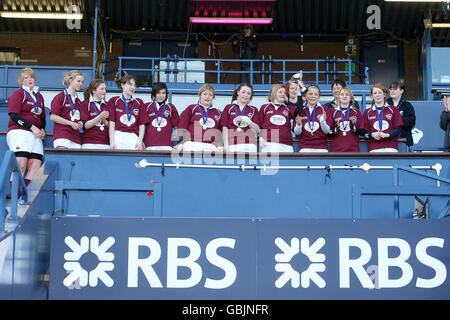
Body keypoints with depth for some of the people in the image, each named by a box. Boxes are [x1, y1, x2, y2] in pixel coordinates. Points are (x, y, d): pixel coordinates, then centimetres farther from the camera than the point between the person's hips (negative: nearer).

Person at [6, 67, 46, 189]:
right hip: (19, 132, -6)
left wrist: (42, 130, 8)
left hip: (36, 135, 6)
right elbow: (14, 115, -7)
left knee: (36, 167, -8)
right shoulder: (18, 94, 4)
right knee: (21, 166, -17)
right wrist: (32, 127, -13)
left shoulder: (39, 96, 23)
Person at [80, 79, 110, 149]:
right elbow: (85, 125, -6)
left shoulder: (106, 105, 14)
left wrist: (104, 120, -9)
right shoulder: (85, 104, 3)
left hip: (105, 144, 4)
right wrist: (99, 117, -19)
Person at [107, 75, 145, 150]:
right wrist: (112, 142, -7)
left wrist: (140, 141, -3)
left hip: (134, 138, 2)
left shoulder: (139, 102, 15)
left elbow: (142, 125, 11)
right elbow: (112, 123, 3)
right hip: (118, 137, -2)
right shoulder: (113, 101, 10)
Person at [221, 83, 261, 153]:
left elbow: (257, 130, 5)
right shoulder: (228, 108, 11)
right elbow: (224, 128, 6)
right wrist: (226, 145, -4)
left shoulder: (254, 110, 15)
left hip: (249, 146, 1)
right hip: (233, 146, -1)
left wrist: (248, 121, -13)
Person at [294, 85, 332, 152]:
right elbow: (297, 132, 5)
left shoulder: (324, 109, 4)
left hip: (321, 148, 0)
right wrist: (299, 125, -16)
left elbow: (327, 131, 0)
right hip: (305, 148, 0)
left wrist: (323, 121, -18)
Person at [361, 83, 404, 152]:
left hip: (391, 147, 0)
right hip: (374, 148, 1)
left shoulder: (393, 110, 12)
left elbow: (398, 130, 5)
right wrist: (372, 134, -12)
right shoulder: (367, 112, 15)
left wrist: (386, 134, -13)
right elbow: (364, 132, 10)